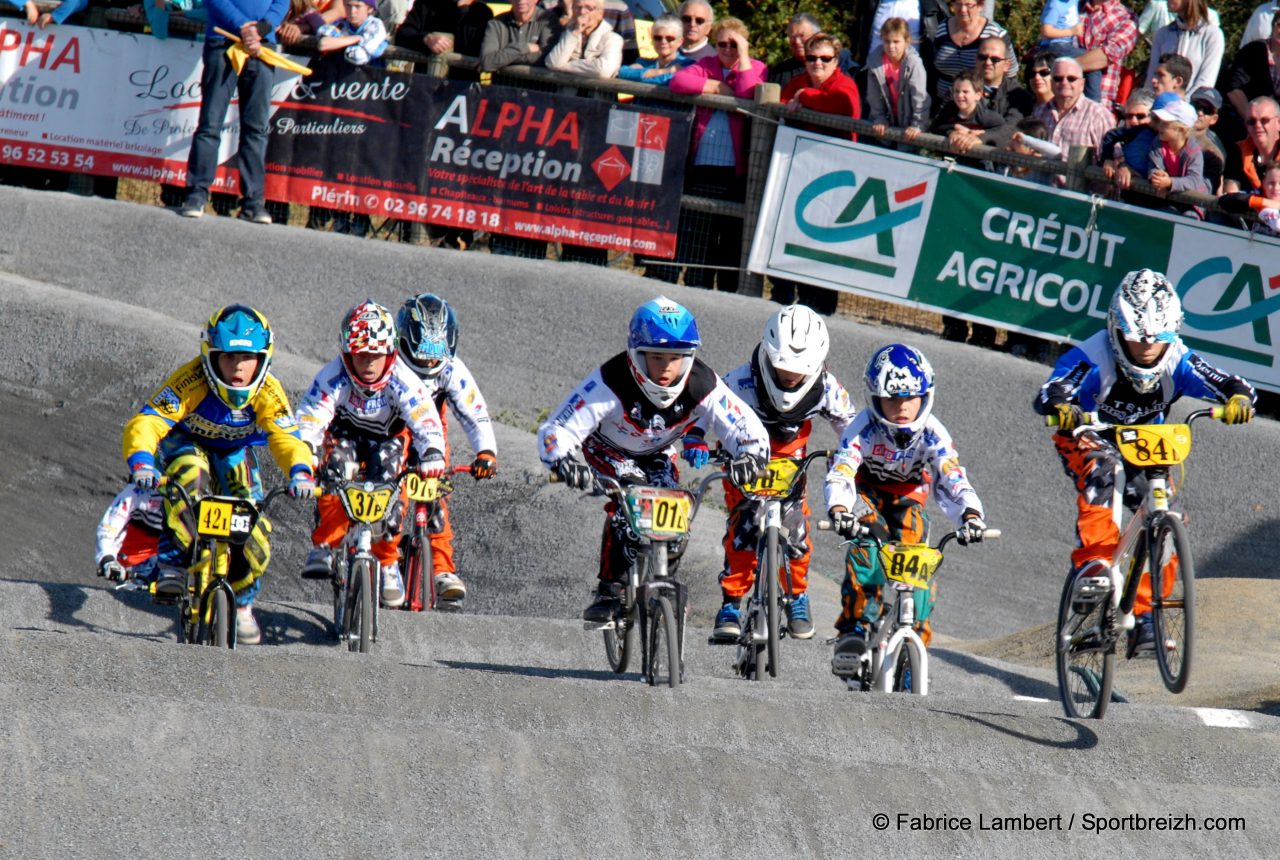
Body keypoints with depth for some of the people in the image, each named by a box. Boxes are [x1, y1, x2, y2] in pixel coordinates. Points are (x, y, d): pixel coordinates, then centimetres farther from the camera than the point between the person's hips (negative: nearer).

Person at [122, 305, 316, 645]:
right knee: (189, 476, -39)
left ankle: (241, 601, 18)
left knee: (255, 533, -11)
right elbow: (146, 422, -41)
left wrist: (300, 472, -55)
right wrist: (141, 461, -61)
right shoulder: (190, 381, -35)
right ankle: (173, 560, -27)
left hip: (235, 455, 3)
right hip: (186, 445, -3)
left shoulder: (268, 392, -27)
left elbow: (287, 437, -34)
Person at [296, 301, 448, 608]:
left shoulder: (402, 381, -32)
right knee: (337, 468, -30)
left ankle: (388, 563, -5)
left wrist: (432, 455, -59)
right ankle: (323, 547, -18)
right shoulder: (333, 379, -32)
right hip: (345, 435, 0)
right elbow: (309, 421, -38)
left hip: (388, 437, 0)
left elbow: (426, 421, -39)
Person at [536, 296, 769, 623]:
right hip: (609, 452, -3)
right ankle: (609, 593, -20)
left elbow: (746, 427, -26)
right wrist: (563, 461, -63)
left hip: (658, 455, 4)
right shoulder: (611, 383, -40)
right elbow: (555, 431, -41)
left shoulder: (702, 385, -31)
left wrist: (749, 455, -50)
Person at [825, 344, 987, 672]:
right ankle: (853, 629, -27)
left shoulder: (931, 432, -27)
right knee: (867, 547, -32)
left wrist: (970, 513, -57)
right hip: (866, 491, -2)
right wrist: (838, 509, -65)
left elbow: (952, 477, -37)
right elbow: (841, 471, -43)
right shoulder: (865, 427, -31)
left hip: (908, 497, 2)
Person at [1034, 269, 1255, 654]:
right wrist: (1061, 408, -67)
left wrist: (1239, 398, -54)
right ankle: (1092, 562, -40)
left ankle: (1145, 616, 0)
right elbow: (1049, 393, -43)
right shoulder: (1093, 358, -31)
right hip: (1088, 438, -4)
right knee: (1102, 468, -38)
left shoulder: (1177, 362, -22)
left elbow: (1226, 384, -29)